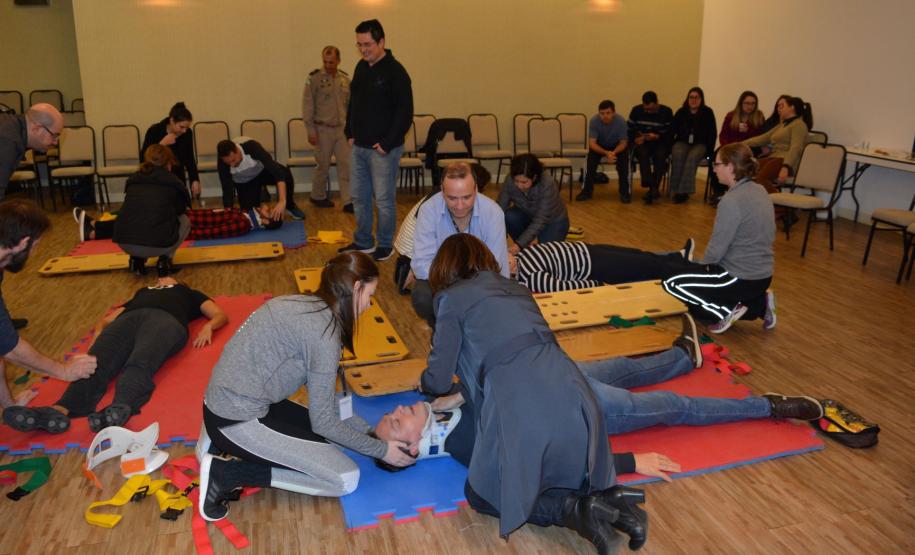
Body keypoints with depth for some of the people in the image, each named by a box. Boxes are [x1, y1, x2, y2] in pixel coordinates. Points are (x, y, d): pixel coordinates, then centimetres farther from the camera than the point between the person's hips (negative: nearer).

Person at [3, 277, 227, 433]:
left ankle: (119, 409, -64)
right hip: (128, 319, 3)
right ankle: (59, 410, -54)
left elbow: (220, 315, 25)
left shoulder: (187, 293, 39)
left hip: (165, 319, -3)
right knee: (97, 362, -30)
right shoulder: (141, 293, 44)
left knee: (140, 363, -37)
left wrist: (208, 326, 0)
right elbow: (107, 319, 33)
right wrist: (98, 332, 8)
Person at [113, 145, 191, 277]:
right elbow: (181, 209, 27)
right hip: (158, 244, -4)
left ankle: (137, 259, 18)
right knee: (184, 221, 27)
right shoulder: (174, 182, 10)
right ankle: (164, 260, 12)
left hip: (124, 243, 4)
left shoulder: (133, 180, 19)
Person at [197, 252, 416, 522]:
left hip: (229, 402, 10)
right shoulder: (324, 330, -20)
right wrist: (381, 449, -3)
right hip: (237, 421, -10)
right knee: (346, 479, -5)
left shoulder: (305, 306, 7)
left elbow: (325, 400, 12)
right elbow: (323, 421, -14)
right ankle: (227, 474, -5)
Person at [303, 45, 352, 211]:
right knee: (323, 165, 6)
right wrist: (311, 131, -11)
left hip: (342, 129, 4)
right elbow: (307, 106, -7)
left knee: (346, 164, -2)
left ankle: (348, 201, 1)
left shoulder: (345, 79, 6)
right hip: (323, 129, -4)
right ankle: (318, 196, 26)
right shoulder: (314, 78, -8)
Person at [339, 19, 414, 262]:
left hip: (383, 149, -7)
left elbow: (405, 113, -14)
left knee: (383, 199, 0)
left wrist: (387, 144, -16)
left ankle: (385, 246, 15)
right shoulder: (361, 67, 10)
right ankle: (363, 242, 27)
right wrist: (350, 133, 10)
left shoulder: (395, 71, -12)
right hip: (359, 146, 7)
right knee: (359, 197, 13)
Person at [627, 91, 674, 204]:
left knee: (660, 155, -34)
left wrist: (657, 136, -19)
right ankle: (652, 188, -41)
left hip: (660, 142, 0)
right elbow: (629, 129, 7)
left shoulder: (666, 112, 1)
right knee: (643, 154, -34)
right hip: (642, 143, 1)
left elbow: (670, 132, -1)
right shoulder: (636, 110, 5)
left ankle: (654, 187, -29)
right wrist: (635, 138, -13)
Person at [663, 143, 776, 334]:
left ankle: (726, 310, -3)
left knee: (671, 283, 0)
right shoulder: (760, 191, 5)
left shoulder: (732, 200, -23)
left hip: (741, 279, -9)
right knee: (697, 303, 24)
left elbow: (716, 250, -20)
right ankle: (759, 304, 13)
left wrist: (704, 265, 3)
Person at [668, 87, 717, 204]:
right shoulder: (681, 112, 8)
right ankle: (676, 190, -33)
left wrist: (709, 151, -7)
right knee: (678, 155, -33)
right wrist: (670, 148, -6)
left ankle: (683, 191, -38)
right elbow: (672, 131, 7)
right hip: (682, 142, 1)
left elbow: (712, 134, 2)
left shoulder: (707, 113, 3)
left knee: (692, 157, -35)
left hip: (700, 144, -1)